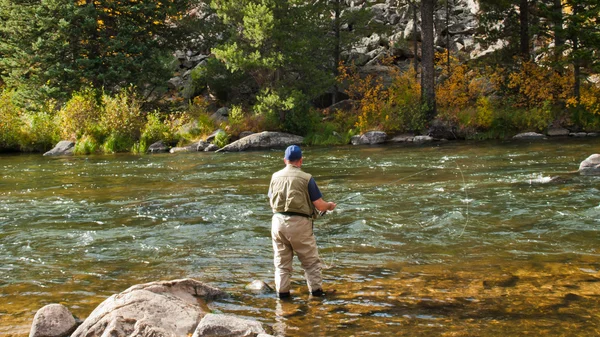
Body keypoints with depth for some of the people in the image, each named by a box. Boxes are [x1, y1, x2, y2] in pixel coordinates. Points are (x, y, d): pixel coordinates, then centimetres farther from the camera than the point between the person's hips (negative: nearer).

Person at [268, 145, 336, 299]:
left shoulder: (275, 176, 6)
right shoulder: (306, 178, -7)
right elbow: (320, 206, -6)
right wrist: (329, 205, 15)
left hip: (278, 221, 4)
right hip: (299, 223, -4)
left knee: (281, 260, 14)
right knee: (310, 260, 10)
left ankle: (282, 291, 13)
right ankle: (316, 289, 13)